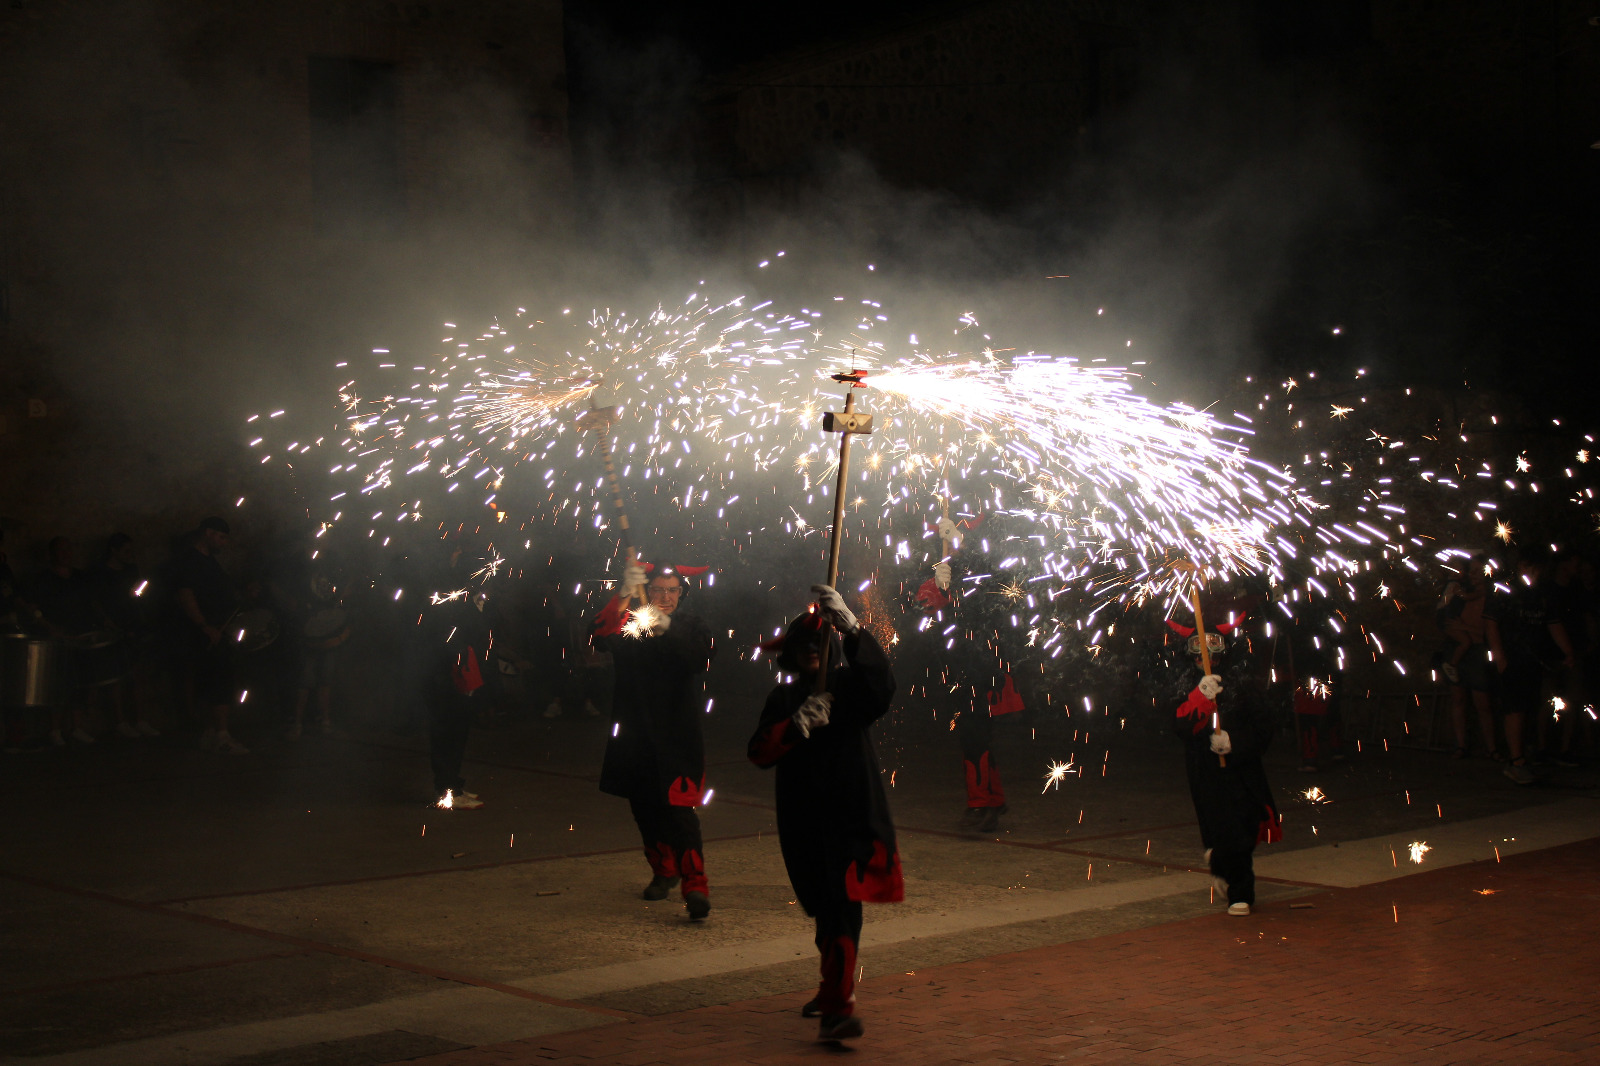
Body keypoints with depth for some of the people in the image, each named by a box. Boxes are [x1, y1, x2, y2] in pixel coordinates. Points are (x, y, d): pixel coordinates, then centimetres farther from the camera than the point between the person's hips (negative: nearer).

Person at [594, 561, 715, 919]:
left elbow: (701, 657, -14)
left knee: (679, 809, -14)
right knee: (645, 808, 12)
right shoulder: (629, 624, 8)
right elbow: (602, 638, -13)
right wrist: (624, 596, -25)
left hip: (677, 735, -3)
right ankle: (664, 871, 33)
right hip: (635, 735, 3)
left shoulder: (690, 628, 7)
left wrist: (668, 629, -25)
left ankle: (695, 887, -20)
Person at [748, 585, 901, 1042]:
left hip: (852, 816, -4)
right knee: (824, 905, 17)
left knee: (842, 902, -16)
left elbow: (882, 685, -22)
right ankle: (835, 988, 37)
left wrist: (852, 628, -32)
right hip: (804, 823, 4)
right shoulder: (783, 699, 11)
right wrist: (799, 723, -19)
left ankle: (839, 1005, -22)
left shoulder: (851, 689, 2)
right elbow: (759, 752, -2)